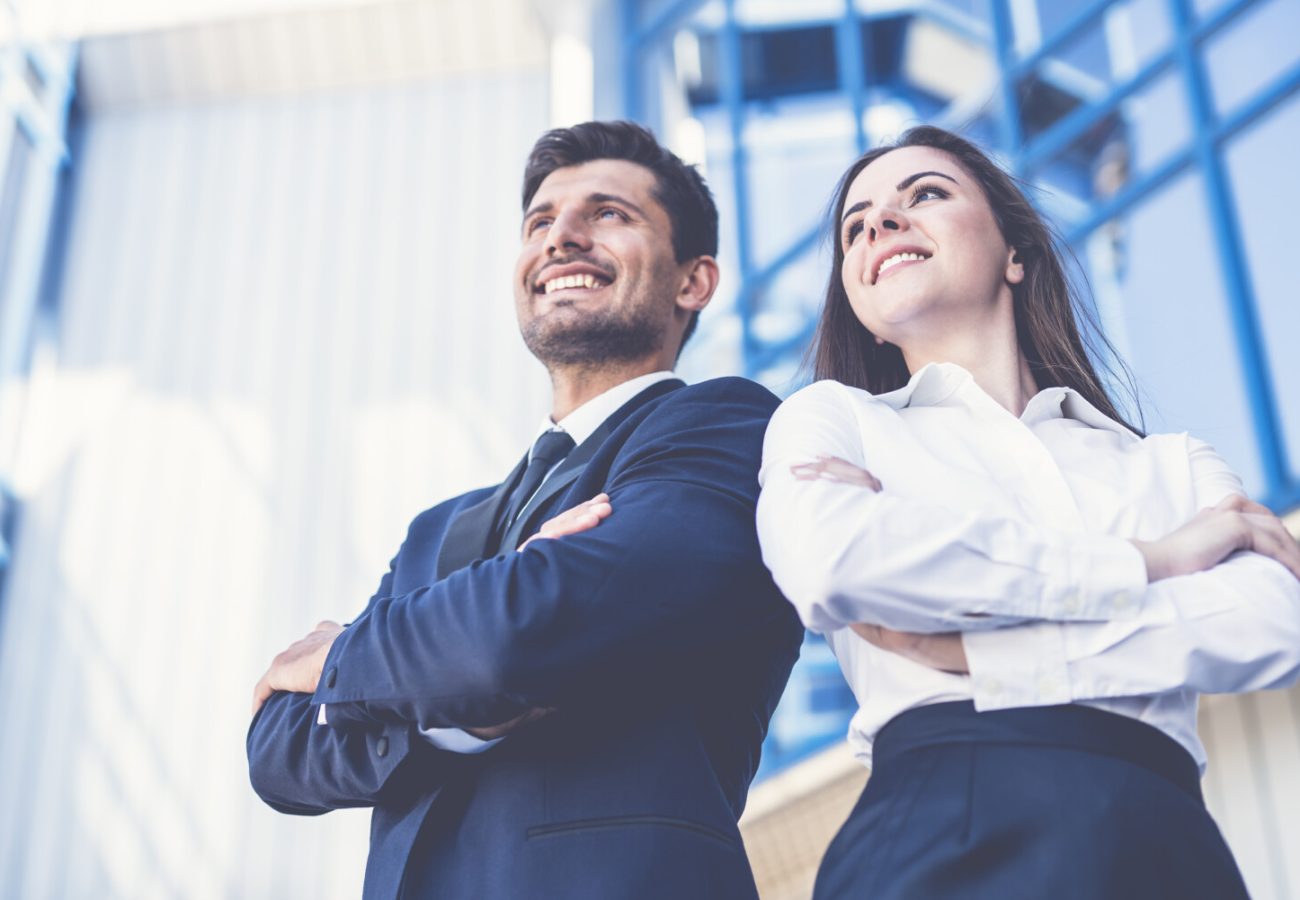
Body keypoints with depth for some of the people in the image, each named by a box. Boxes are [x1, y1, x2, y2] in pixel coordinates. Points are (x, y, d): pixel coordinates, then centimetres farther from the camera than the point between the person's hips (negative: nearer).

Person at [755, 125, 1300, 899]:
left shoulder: (1176, 466, 17)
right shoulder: (830, 420, 13)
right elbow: (828, 562, -9)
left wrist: (961, 648, -8)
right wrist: (1141, 562, -2)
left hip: (1169, 838, 1)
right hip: (944, 833, -1)